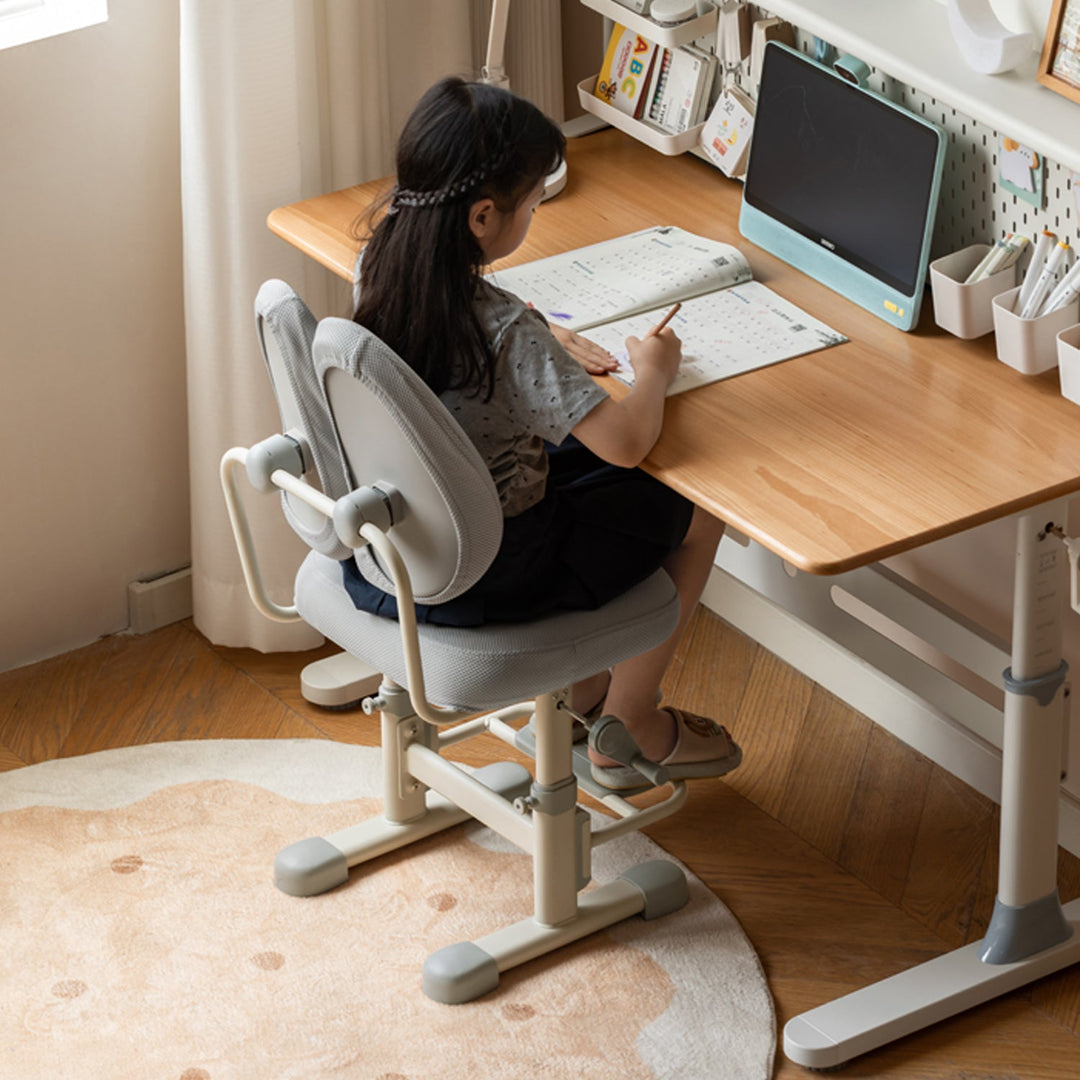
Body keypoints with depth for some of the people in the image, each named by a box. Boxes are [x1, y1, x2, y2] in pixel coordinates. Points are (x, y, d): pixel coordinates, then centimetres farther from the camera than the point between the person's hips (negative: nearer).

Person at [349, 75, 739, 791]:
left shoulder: (382, 266, -8)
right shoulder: (507, 330, -32)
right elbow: (627, 441, -30)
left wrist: (548, 348, 5)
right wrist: (654, 369, -10)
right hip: (489, 576, -7)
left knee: (577, 460, 30)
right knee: (696, 508, 12)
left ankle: (580, 686, 37)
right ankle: (629, 729, 25)